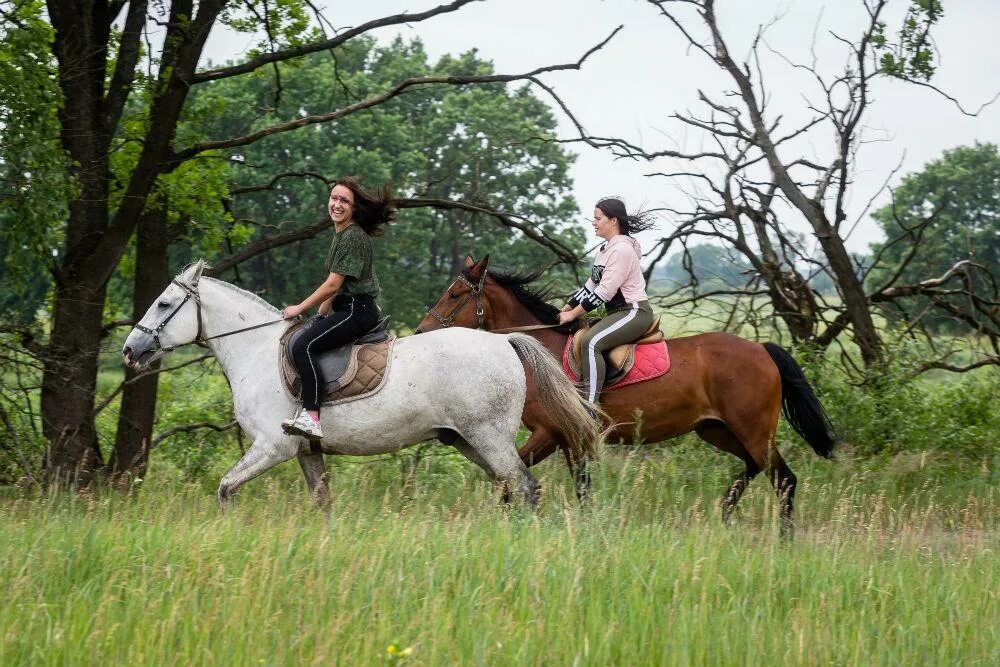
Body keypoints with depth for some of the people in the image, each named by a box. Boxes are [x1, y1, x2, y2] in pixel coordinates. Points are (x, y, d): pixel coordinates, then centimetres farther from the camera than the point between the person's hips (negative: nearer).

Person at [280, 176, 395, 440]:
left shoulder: (353, 237, -14)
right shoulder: (340, 235, 18)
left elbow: (333, 284, -16)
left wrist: (300, 309, -7)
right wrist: (321, 316, 19)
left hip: (357, 310, -11)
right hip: (345, 308, 11)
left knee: (304, 346, -26)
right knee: (297, 343, 16)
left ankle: (311, 417, -35)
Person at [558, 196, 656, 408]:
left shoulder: (622, 249, -16)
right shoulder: (606, 249, 16)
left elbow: (604, 293, -20)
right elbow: (591, 286, 20)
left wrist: (572, 314, -16)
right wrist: (565, 309, 13)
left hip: (634, 311, -11)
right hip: (617, 312, 11)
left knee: (591, 341, -30)